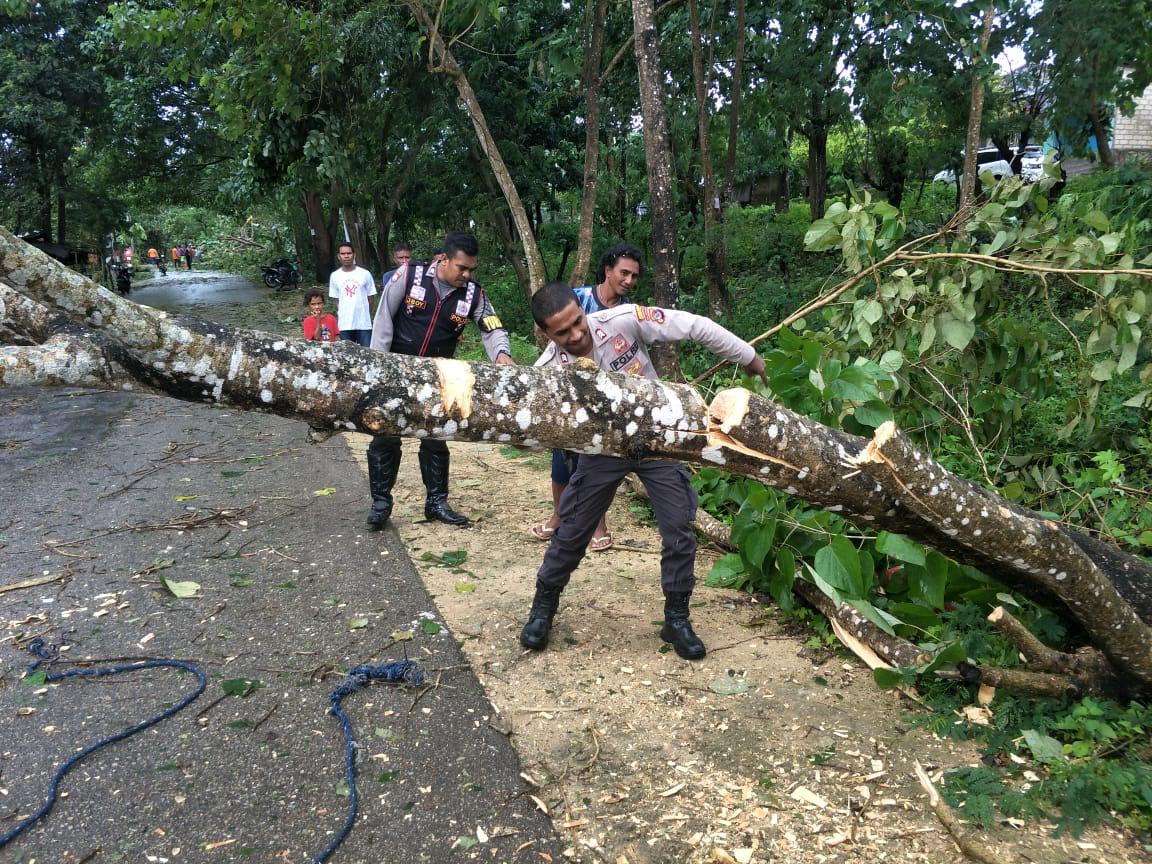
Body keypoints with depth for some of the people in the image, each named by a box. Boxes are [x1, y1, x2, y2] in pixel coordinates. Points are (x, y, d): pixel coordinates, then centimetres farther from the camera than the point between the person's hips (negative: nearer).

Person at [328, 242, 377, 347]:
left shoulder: (365, 274, -1)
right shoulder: (335, 276, 4)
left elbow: (370, 299, 5)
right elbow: (337, 301, 10)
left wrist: (370, 319, 5)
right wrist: (339, 319, 5)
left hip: (364, 324, -2)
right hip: (344, 325, 2)